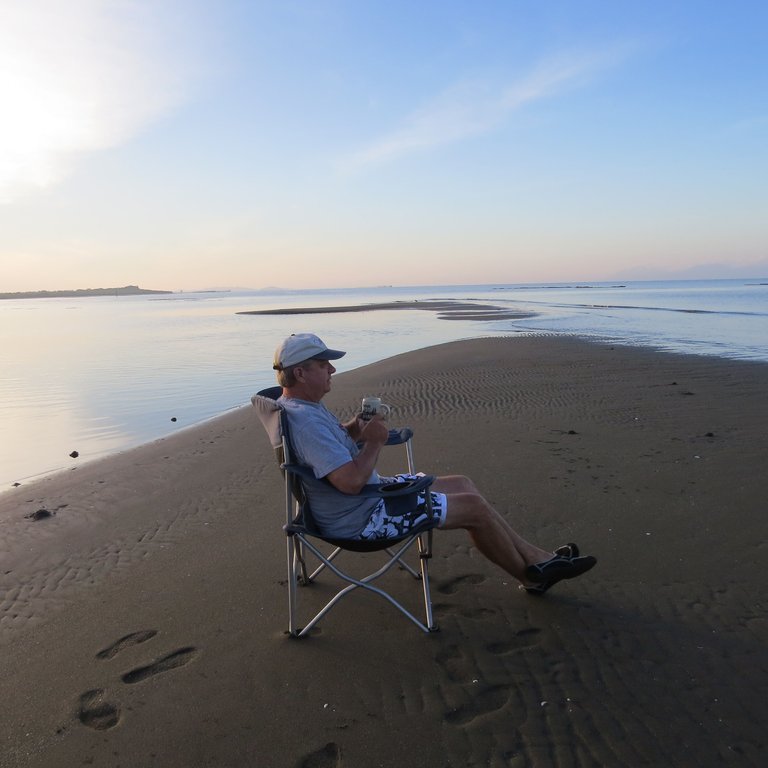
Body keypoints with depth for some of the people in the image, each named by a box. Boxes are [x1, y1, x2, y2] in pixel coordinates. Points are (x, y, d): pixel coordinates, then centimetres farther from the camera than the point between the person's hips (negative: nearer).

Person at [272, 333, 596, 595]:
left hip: (373, 492, 11)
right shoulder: (307, 421, -29)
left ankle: (537, 558, 18)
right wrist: (374, 441, -18)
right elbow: (352, 481, -35)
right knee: (474, 507, -8)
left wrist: (355, 428, 1)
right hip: (361, 520, -11)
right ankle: (531, 577, 17)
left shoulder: (297, 405, 5)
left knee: (462, 485, 11)